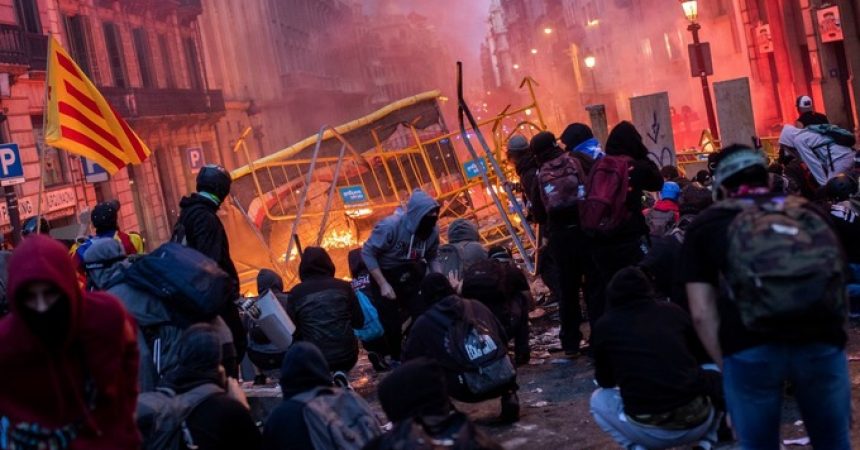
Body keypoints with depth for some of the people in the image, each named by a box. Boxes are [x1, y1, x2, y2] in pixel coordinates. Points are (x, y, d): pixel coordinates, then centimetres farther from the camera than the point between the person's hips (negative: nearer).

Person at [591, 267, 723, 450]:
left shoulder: (605, 325, 4)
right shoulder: (674, 311, 9)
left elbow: (605, 381, 19)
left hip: (650, 431, -2)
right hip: (697, 421, 2)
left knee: (599, 400, 25)